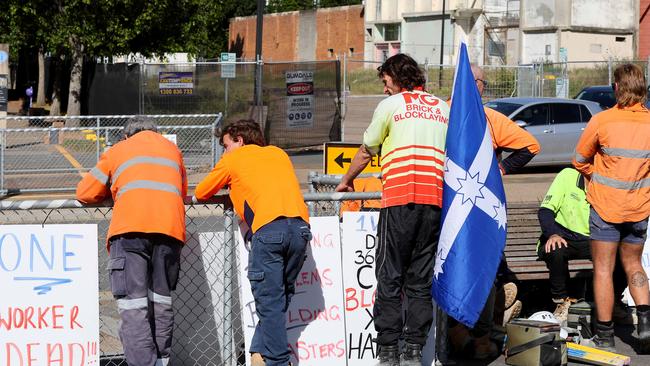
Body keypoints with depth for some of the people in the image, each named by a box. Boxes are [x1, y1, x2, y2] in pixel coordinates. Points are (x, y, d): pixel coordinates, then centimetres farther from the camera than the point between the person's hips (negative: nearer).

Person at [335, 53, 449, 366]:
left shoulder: (390, 105, 5)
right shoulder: (443, 108, 18)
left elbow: (366, 153, 13)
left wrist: (346, 182, 31)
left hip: (399, 200, -4)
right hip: (435, 199, 4)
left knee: (390, 278, 0)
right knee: (421, 280, 7)